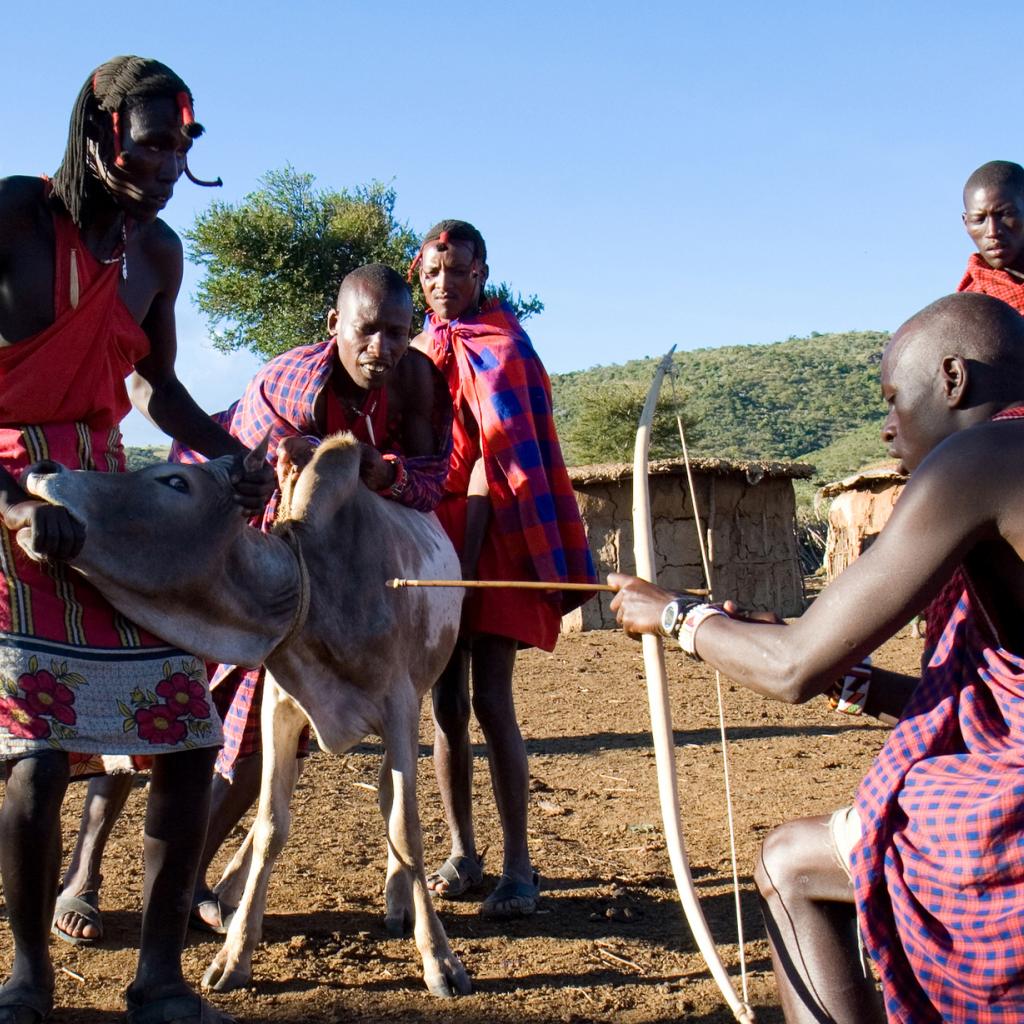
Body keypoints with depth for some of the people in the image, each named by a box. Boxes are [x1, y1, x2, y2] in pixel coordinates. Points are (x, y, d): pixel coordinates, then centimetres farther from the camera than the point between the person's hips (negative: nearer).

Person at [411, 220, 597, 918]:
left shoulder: (501, 346, -3)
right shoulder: (421, 352, 15)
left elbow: (494, 462, -13)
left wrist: (465, 558, -20)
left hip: (492, 541, -5)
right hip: (433, 537, 5)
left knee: (491, 701, -10)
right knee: (446, 703, 6)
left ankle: (519, 866, -3)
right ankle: (463, 853, 16)